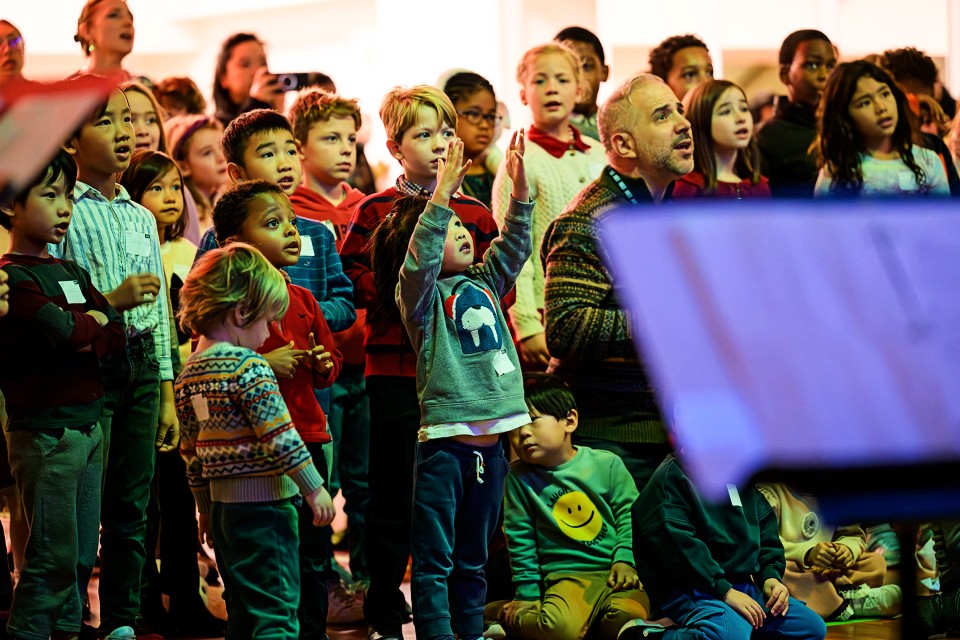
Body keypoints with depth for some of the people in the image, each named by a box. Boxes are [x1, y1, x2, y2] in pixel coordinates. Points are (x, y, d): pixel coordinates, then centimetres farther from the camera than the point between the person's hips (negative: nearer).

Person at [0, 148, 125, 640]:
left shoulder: (74, 274, 15)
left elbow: (116, 336, 7)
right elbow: (62, 331, -24)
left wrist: (81, 333, -11)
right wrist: (91, 322, -4)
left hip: (87, 427, 8)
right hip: (44, 430, -8)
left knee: (82, 554, 12)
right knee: (53, 554, -7)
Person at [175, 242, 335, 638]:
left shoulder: (188, 374, 9)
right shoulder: (248, 367, -16)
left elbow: (191, 452, 14)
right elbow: (279, 437, -18)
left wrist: (205, 509, 22)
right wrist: (314, 488, -11)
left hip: (221, 500, 8)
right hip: (264, 501, -8)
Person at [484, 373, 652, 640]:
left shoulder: (607, 464, 6)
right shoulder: (519, 476, 5)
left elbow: (629, 514, 8)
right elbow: (520, 541, 9)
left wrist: (625, 559, -7)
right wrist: (528, 594, 7)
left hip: (616, 572, 1)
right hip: (568, 576, -1)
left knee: (626, 617, -32)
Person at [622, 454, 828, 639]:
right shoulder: (672, 476, -6)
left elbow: (767, 538, 22)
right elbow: (678, 544, -18)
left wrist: (771, 577, 1)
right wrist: (725, 591, -22)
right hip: (689, 590, -9)